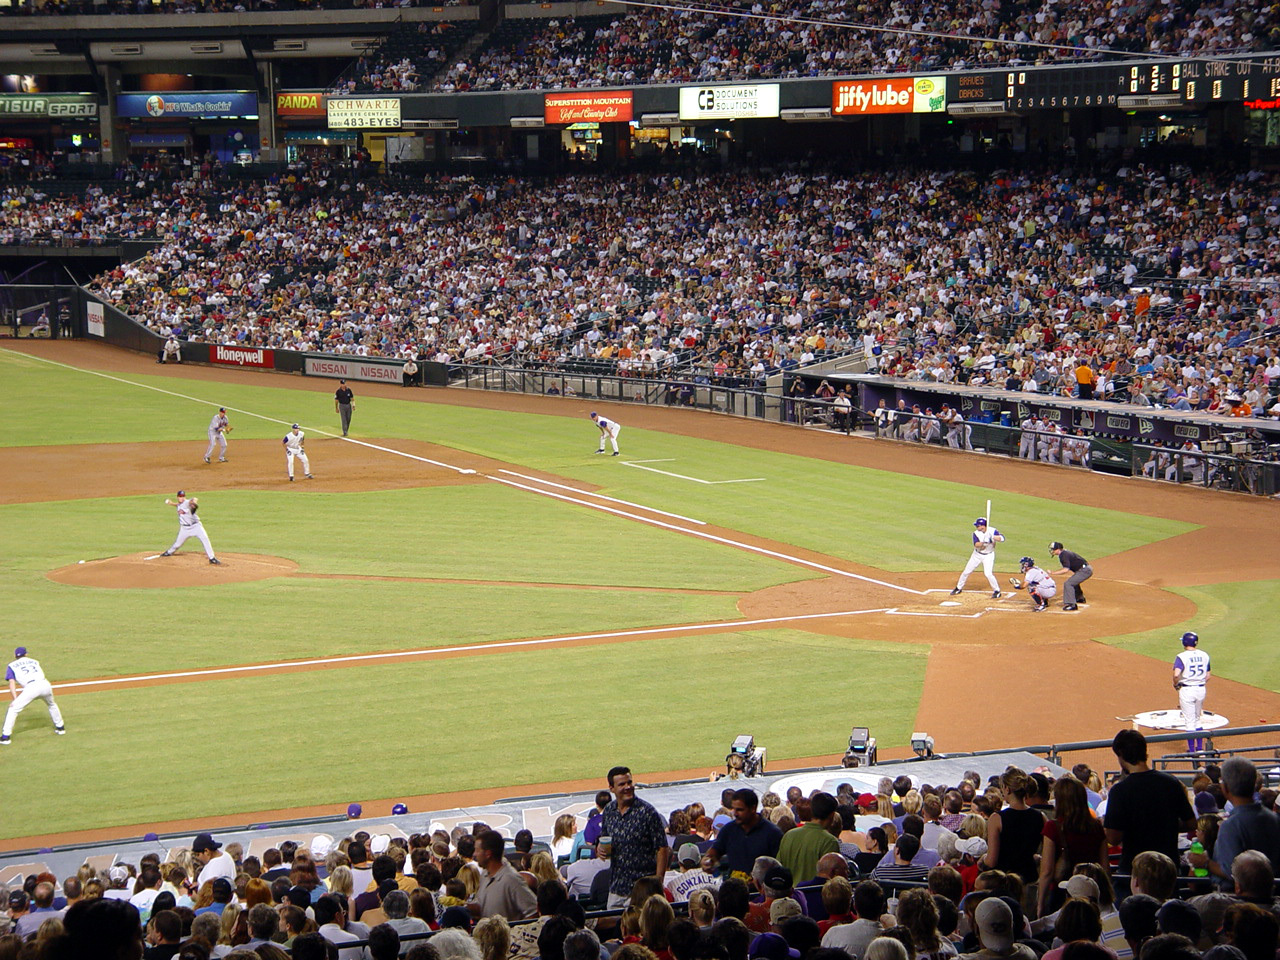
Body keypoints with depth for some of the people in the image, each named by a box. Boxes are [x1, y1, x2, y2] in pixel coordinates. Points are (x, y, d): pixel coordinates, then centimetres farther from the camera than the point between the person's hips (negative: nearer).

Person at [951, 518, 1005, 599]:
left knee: (988, 573, -18)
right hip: (977, 555, 3)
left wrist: (993, 537, -44)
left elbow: (1002, 538, -28)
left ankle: (997, 591, 0)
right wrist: (984, 542, -46)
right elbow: (976, 544, -27)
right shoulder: (976, 533, -13)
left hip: (988, 555, -3)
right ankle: (958, 588, 27)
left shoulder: (992, 531, -16)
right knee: (966, 571, 7)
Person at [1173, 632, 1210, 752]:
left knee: (1189, 721, 2)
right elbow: (1207, 676, 7)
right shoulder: (1204, 656, 4)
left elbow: (1176, 675, -25)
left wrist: (1176, 685, -7)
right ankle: (1200, 749, 23)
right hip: (1201, 689, 5)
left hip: (1187, 690, -5)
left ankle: (1192, 752, 5)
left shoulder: (1181, 657, -13)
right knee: (1197, 720, 20)